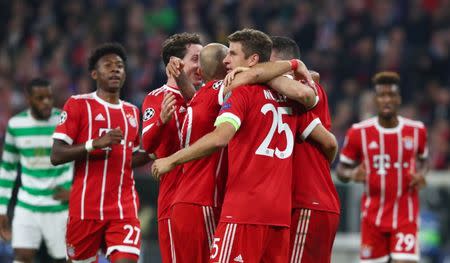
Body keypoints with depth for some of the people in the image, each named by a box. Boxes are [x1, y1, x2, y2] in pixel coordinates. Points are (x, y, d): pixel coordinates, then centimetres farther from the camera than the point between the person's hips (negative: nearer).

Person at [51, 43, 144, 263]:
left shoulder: (132, 112, 17)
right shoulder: (78, 105, 0)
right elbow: (56, 156, -7)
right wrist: (95, 143, -19)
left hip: (124, 209, 3)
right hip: (86, 209, -3)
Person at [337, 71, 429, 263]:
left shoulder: (416, 130, 0)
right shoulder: (359, 132, -4)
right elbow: (342, 170, 5)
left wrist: (421, 174, -3)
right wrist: (352, 174, -18)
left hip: (405, 217, 0)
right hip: (373, 216, 0)